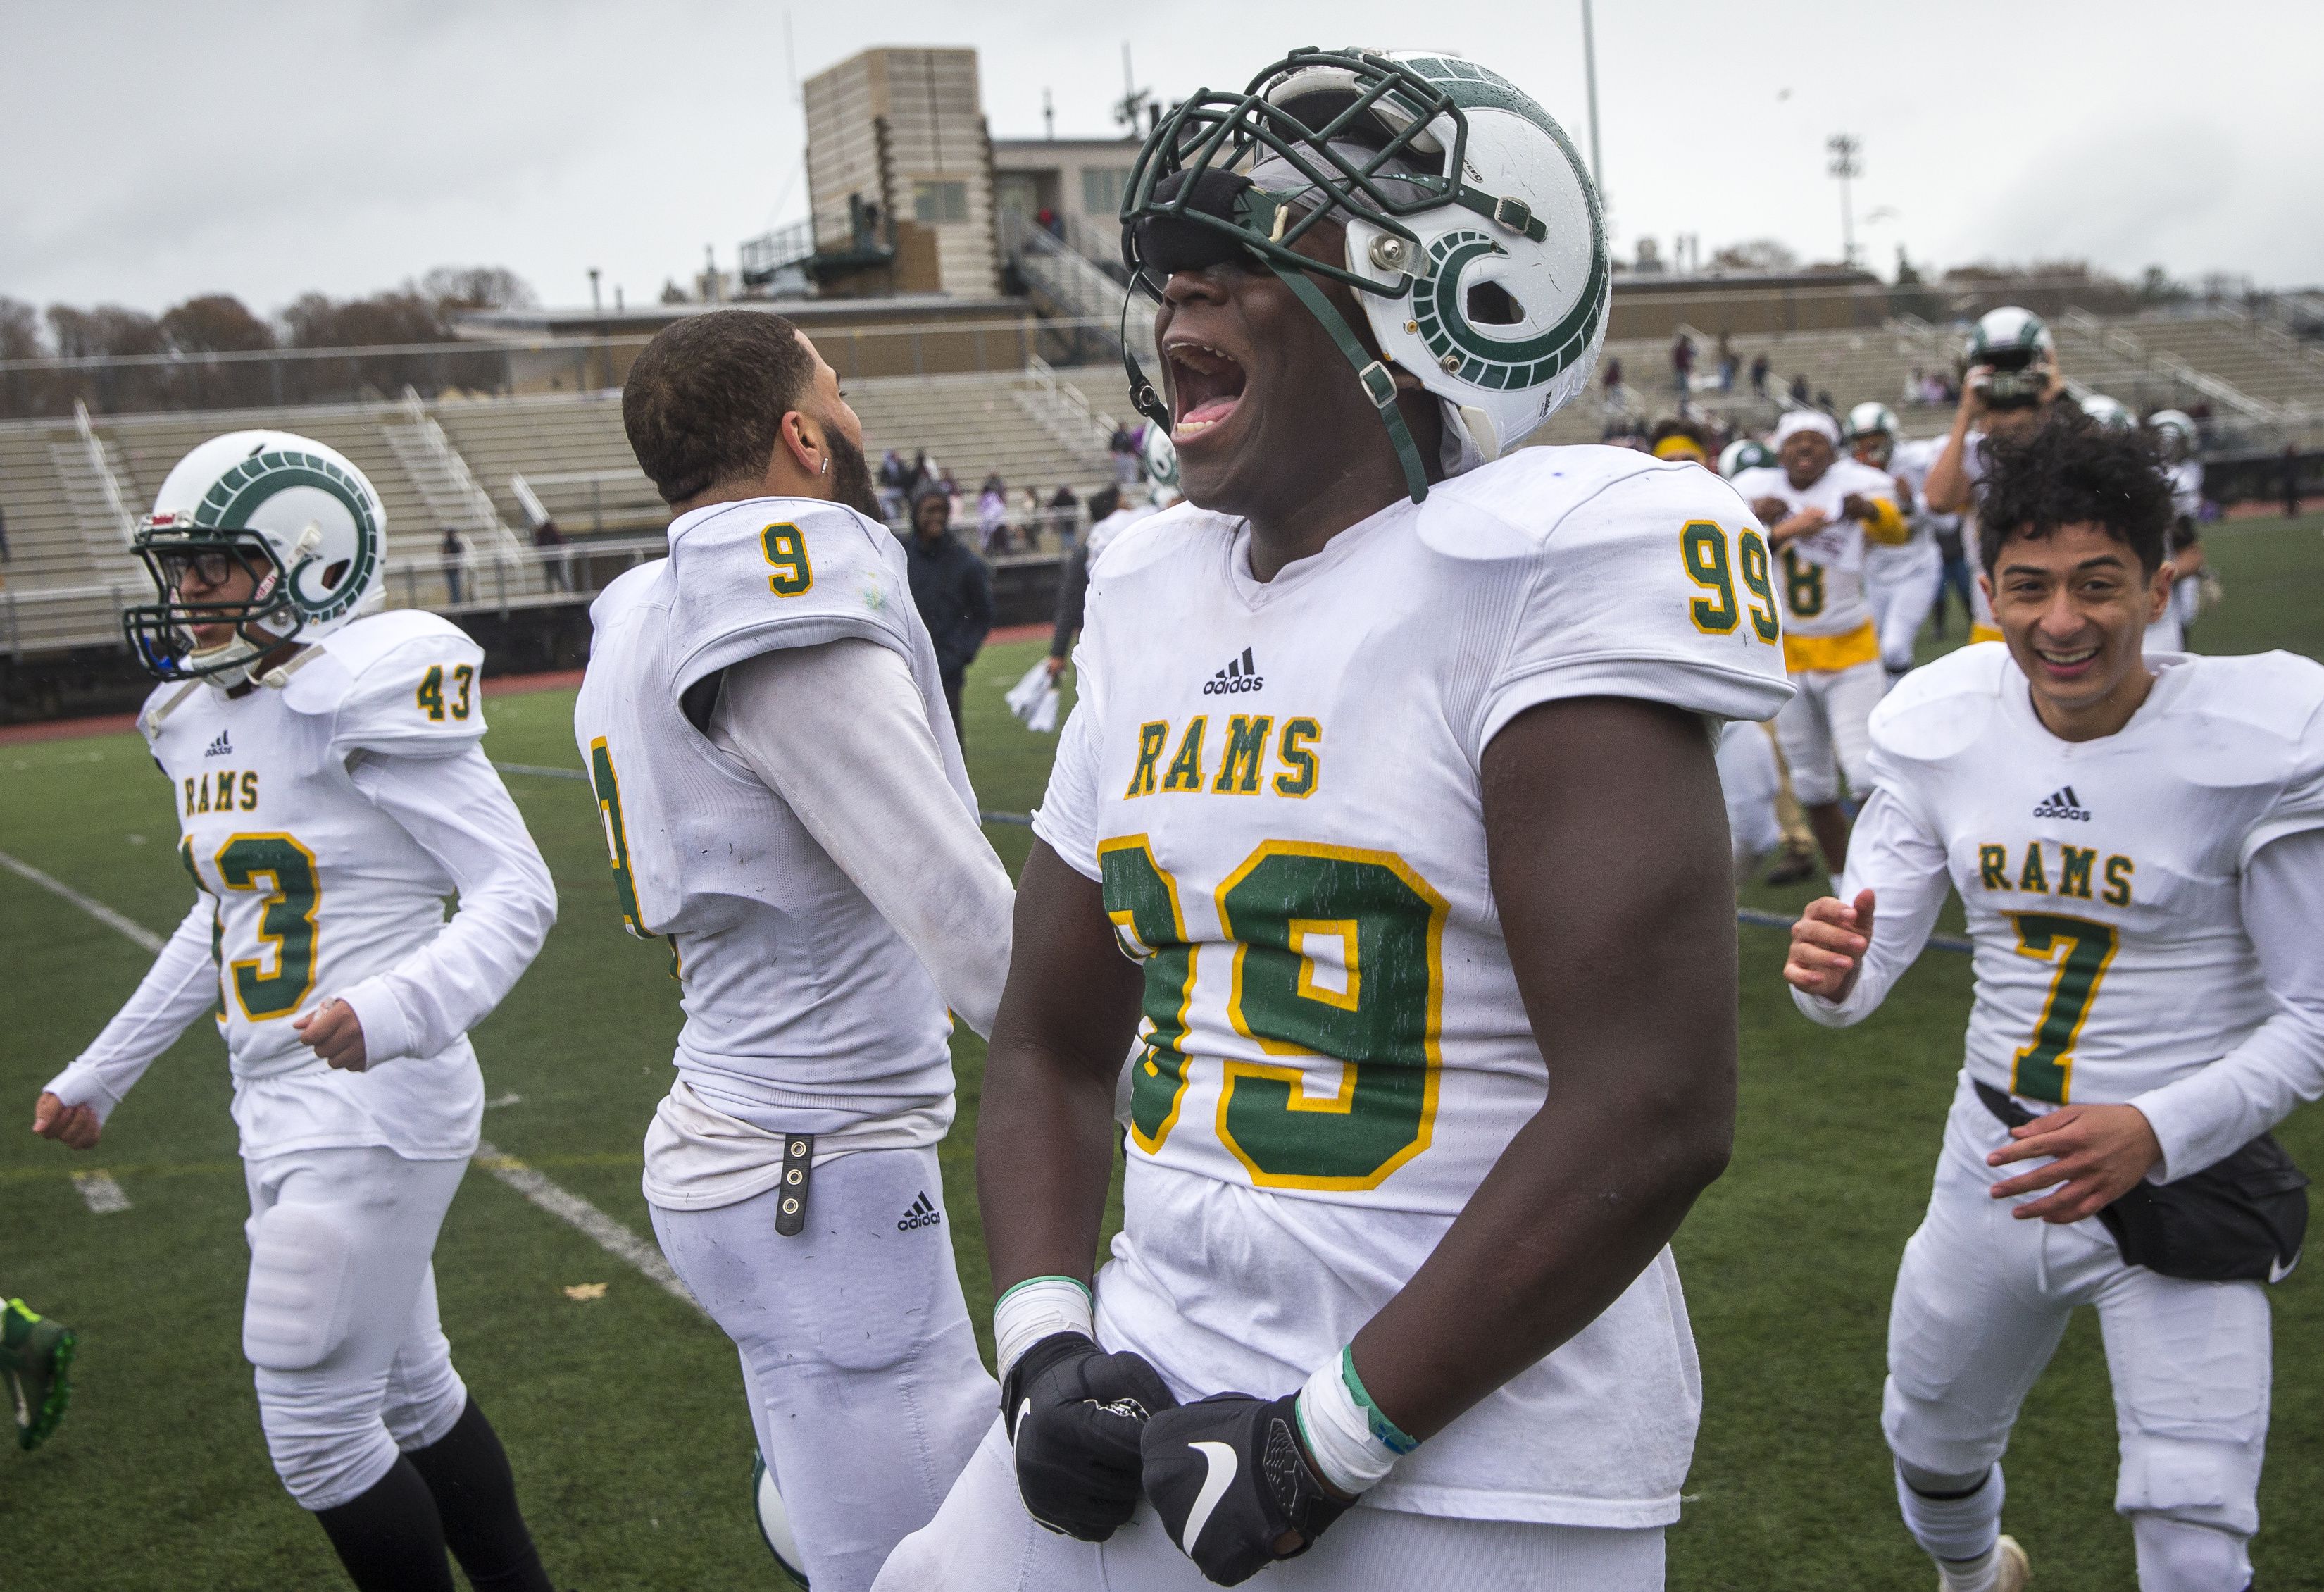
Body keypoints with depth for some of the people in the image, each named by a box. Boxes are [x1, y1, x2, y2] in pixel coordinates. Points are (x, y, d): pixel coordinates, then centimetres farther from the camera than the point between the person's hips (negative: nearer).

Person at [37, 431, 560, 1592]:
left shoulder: (368, 701, -15)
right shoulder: (200, 719, 10)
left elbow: (518, 893, -18)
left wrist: (396, 1009, -35)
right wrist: (99, 1074, 28)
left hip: (374, 1114, -9)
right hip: (282, 1117, 9)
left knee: (316, 1430, -1)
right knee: (406, 1391, 18)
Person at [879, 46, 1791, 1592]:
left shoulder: (1538, 577, -16)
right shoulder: (1155, 604, 5)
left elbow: (1652, 1112, -22)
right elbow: (1051, 1046, 13)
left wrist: (1329, 1441, -16)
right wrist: (1047, 1345, -1)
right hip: (1166, 1394, 6)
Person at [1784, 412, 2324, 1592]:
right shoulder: (1941, 725, -7)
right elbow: (1869, 960, -5)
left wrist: (2156, 1133, -28)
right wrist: (1829, 971, -30)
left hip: (2184, 1186, -4)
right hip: (1996, 1158, 4)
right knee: (1930, 1446, 24)